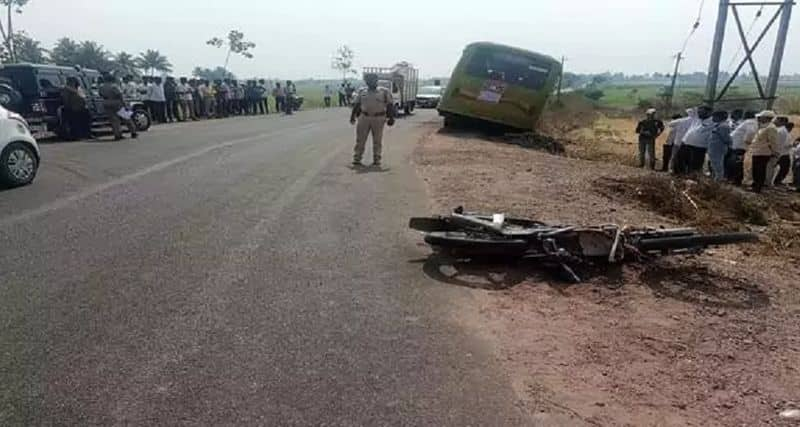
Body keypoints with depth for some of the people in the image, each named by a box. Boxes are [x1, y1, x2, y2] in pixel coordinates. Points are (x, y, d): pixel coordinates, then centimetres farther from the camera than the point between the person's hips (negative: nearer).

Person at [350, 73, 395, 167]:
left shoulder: (384, 92, 2)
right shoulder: (362, 92, 11)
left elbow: (390, 105, 1)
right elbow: (356, 105, 16)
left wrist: (391, 118, -6)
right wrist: (353, 116, 12)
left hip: (378, 118, -2)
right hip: (364, 118, 2)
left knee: (377, 141, 2)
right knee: (360, 139, 0)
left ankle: (376, 160, 9)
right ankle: (356, 159, 5)